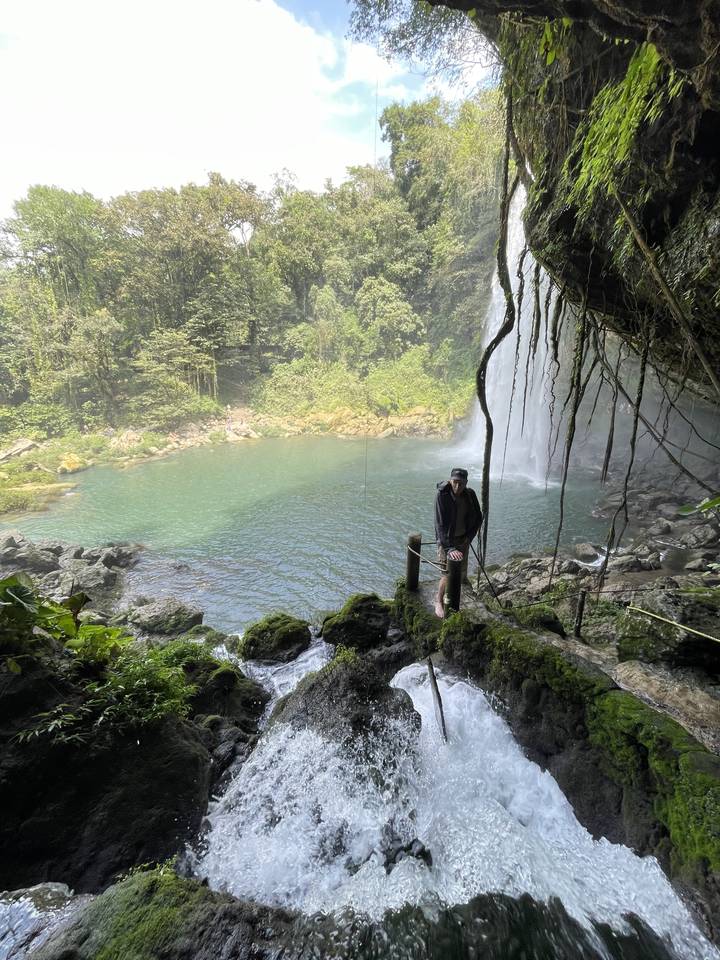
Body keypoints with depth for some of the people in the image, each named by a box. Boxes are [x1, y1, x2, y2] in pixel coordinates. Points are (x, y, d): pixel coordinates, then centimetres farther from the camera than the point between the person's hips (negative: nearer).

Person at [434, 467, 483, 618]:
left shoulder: (470, 494, -9)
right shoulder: (442, 495, -24)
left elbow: (478, 517, 5)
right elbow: (440, 524, -28)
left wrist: (469, 536, -5)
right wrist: (450, 548, -35)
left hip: (463, 539, 5)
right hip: (447, 539, -5)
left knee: (462, 572, 13)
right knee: (448, 574, -5)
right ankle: (439, 600, 20)